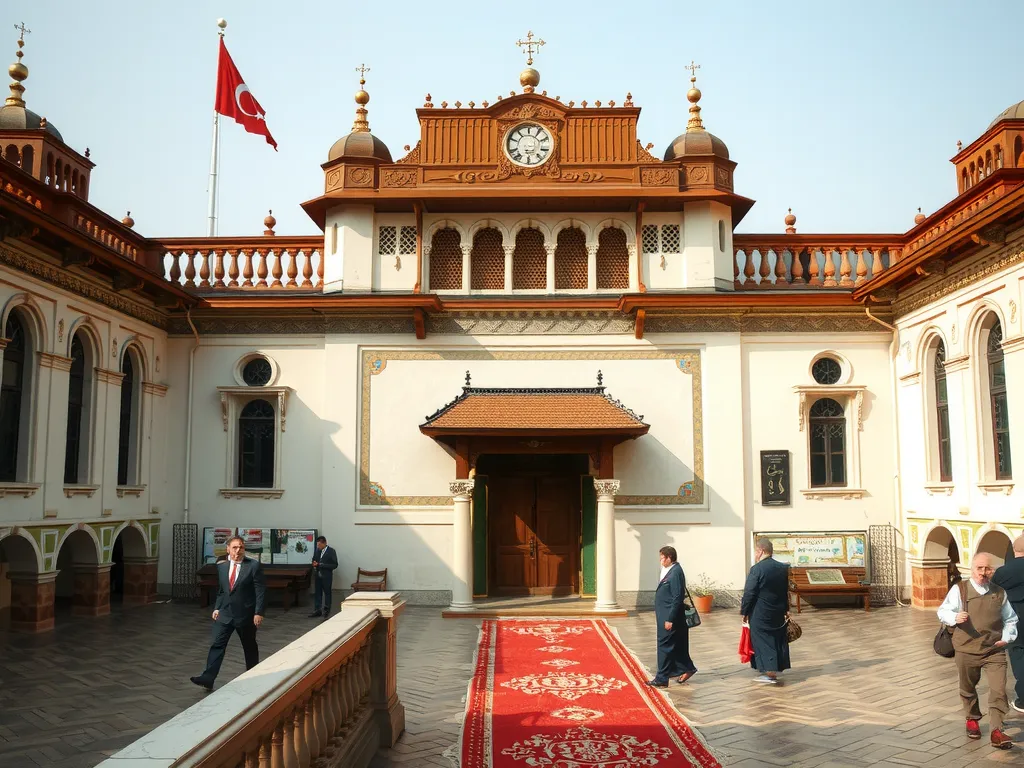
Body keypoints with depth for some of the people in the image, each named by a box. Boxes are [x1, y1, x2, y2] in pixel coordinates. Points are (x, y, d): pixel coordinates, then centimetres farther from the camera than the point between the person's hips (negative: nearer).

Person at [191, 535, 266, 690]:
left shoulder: (254, 565, -12)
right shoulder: (222, 566, 4)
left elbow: (261, 591, -12)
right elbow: (221, 590, 16)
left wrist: (259, 612, -16)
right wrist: (216, 607, 8)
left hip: (245, 615, -3)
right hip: (225, 614, 4)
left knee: (249, 647, 11)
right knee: (217, 645, -5)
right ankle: (208, 678, -6)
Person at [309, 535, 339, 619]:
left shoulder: (331, 551, -12)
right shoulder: (317, 550, 3)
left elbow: (335, 565, -14)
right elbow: (314, 560, 18)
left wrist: (322, 565, -21)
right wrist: (314, 564, -6)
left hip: (327, 576, -5)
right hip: (318, 575, 5)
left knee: (327, 593, 8)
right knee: (318, 593, 9)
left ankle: (326, 610, 18)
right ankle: (317, 610, 15)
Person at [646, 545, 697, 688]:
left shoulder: (676, 572, -20)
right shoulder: (668, 570, 9)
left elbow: (678, 597, -22)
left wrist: (670, 619, -21)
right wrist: (659, 613, 18)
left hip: (670, 616, -9)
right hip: (664, 615, 9)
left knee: (665, 646, -2)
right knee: (676, 646, 17)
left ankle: (662, 679, 5)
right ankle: (686, 668, 30)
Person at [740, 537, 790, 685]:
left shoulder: (756, 569, -16)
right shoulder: (783, 568, 5)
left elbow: (749, 593, -15)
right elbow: (786, 591, 14)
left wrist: (744, 611, -5)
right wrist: (786, 609, 23)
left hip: (760, 614, -7)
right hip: (778, 613, 7)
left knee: (763, 642, -1)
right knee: (777, 640, 13)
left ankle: (770, 673, -5)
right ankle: (776, 669, 21)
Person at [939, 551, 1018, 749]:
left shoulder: (999, 593, 3)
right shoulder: (959, 590, -6)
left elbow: (1010, 619, 16)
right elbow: (942, 612, -6)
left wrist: (1006, 637, 0)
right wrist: (955, 617, -26)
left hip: (994, 651, 1)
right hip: (966, 650, -1)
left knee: (998, 690, -9)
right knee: (968, 689, 15)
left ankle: (996, 731, -3)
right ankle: (972, 719, 39)